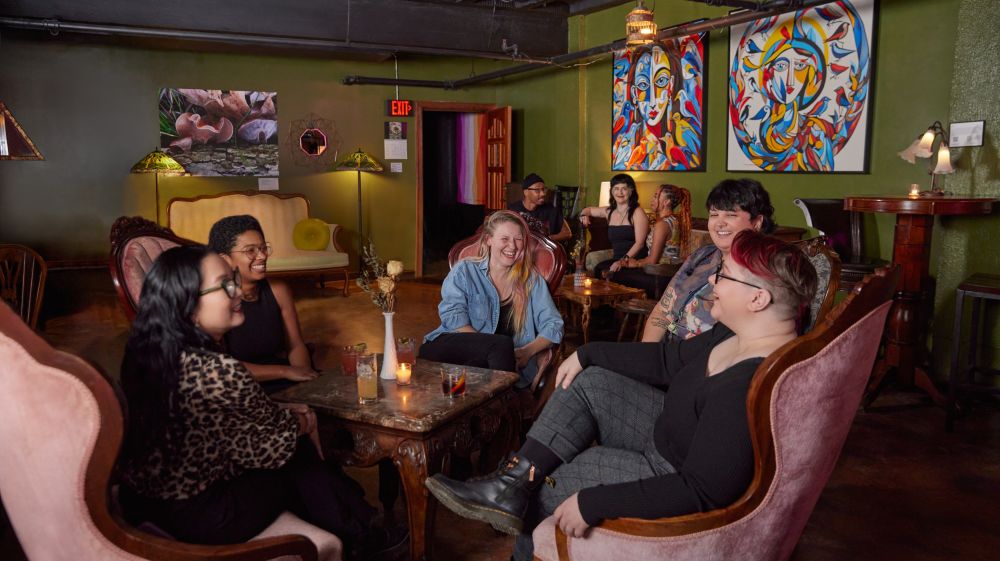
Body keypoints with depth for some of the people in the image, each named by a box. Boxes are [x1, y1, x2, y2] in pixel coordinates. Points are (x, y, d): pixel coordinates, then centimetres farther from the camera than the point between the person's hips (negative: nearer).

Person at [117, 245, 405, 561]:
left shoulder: (150, 353, -4)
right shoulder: (220, 374, -30)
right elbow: (271, 450, -14)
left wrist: (285, 414, 9)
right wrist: (302, 423, 5)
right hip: (196, 516, -7)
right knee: (300, 455, 10)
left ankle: (361, 534, 30)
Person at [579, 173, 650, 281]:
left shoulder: (637, 212, -1)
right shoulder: (609, 211, 15)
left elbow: (639, 243, -11)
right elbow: (588, 209, 37)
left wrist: (624, 260, -24)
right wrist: (584, 215, 13)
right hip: (616, 259, 4)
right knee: (598, 270, -29)